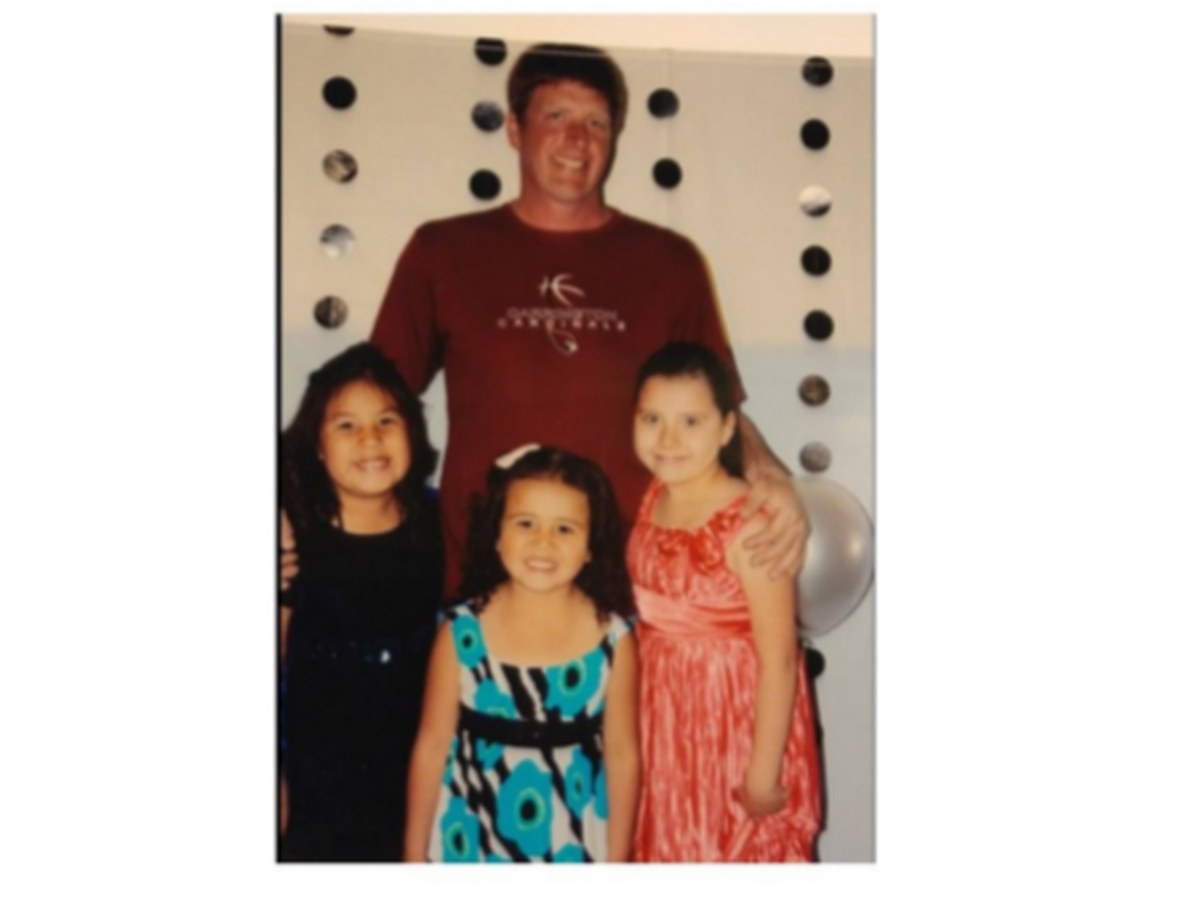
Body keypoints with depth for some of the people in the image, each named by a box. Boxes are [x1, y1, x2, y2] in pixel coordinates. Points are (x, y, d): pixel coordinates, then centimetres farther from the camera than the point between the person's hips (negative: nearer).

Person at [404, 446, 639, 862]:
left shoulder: (613, 639, -12)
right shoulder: (461, 633, -12)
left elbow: (622, 753, -5)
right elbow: (432, 746, -5)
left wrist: (617, 858, 0)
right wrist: (415, 853, 1)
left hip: (574, 844, 0)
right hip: (473, 842, 0)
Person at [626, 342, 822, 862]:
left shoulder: (748, 525, -23)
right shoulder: (651, 501, -2)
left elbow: (778, 661, -21)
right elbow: (649, 612, 5)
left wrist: (763, 774, -16)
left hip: (736, 729, -6)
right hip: (663, 726, 7)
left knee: (738, 851, 13)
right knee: (668, 850, 22)